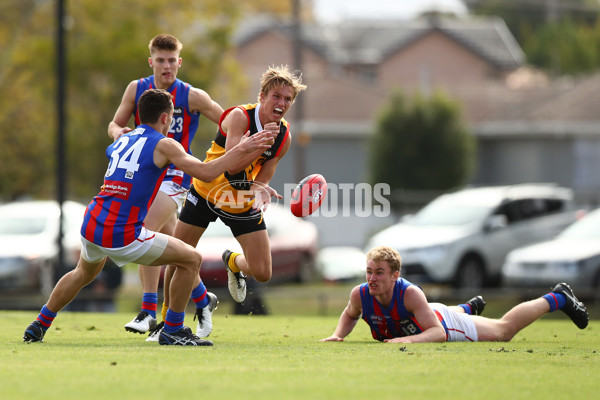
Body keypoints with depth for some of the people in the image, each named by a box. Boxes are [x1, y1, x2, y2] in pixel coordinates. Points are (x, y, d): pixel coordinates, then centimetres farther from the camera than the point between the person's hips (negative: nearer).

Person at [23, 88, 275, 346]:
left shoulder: (122, 140, 17)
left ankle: (39, 326, 40)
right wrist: (240, 149, -3)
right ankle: (172, 331, 10)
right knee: (192, 259, 5)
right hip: (122, 237, -7)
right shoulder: (163, 144, -4)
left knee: (83, 274, 37)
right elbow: (206, 172, -12)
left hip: (91, 226, 7)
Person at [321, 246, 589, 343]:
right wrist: (338, 335, -24)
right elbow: (350, 315, -5)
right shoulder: (360, 295, -30)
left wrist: (409, 340, -59)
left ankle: (558, 298, 37)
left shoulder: (410, 293, -44)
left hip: (445, 324, -5)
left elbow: (438, 332, -43)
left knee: (504, 330, 17)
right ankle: (468, 307, 76)